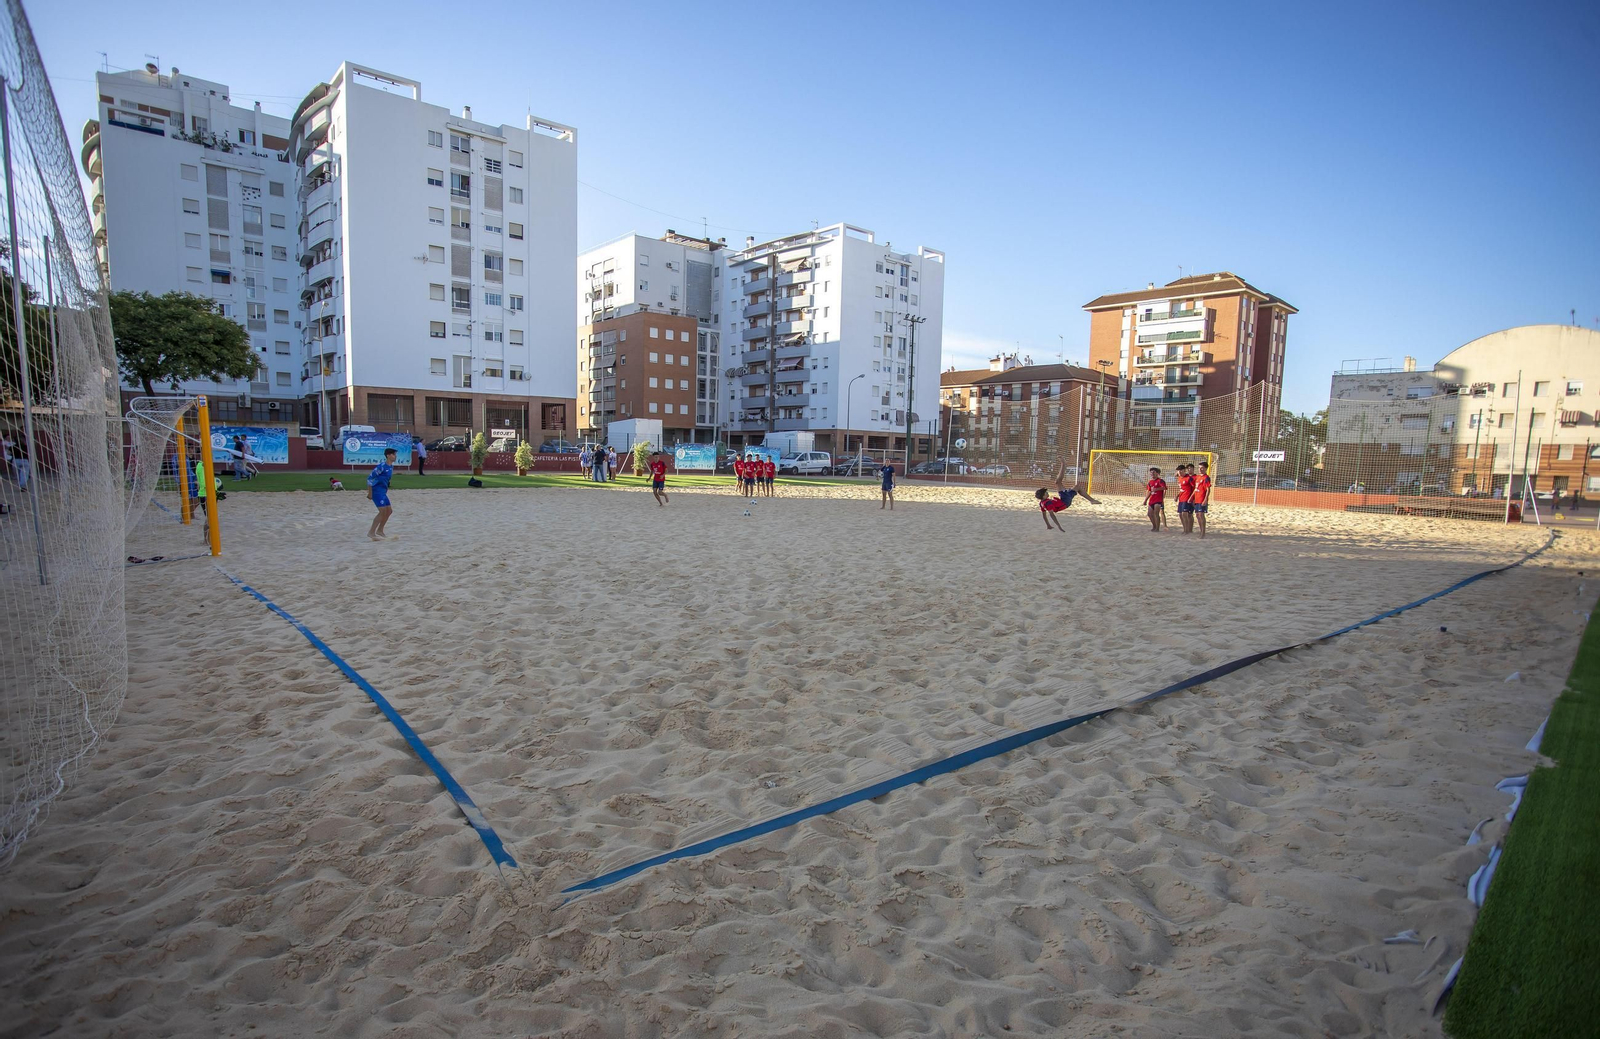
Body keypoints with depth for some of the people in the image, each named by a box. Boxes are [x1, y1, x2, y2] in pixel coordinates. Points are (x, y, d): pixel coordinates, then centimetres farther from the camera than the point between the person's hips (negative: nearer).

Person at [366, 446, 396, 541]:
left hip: (383, 492, 9)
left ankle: (379, 531, 24)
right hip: (377, 491, -9)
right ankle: (371, 533, -6)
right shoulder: (382, 466, -17)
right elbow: (370, 478, -16)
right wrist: (370, 493, -16)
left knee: (389, 511, 12)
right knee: (383, 511, -13)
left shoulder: (391, 466, 9)